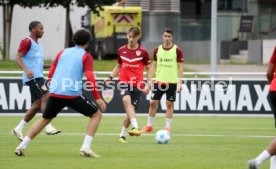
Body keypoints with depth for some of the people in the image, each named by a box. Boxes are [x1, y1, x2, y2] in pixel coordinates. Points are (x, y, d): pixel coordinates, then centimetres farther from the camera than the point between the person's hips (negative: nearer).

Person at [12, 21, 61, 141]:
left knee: (37, 105, 5)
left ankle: (18, 129, 10)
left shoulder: (38, 45, 24)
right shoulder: (27, 42, -5)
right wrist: (26, 69, -30)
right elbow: (18, 58, -14)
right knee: (46, 97, -20)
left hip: (38, 77, 10)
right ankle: (48, 127, -25)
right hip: (32, 77, -10)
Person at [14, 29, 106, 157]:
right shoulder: (86, 56, 4)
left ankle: (22, 146, 15)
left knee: (45, 119, 24)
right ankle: (85, 147, -7)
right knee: (96, 114, 9)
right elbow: (90, 78, -9)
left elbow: (50, 74, 16)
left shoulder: (62, 53, 17)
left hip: (54, 93, 5)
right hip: (73, 94, -5)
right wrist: (98, 98, -7)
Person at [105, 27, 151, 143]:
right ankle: (135, 127, -41)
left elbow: (148, 69, 9)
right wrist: (110, 77, 5)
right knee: (127, 100, -30)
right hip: (124, 82, 0)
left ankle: (123, 135, 17)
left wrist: (148, 84, -1)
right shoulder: (121, 50, 7)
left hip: (137, 84, 0)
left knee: (131, 109, -2)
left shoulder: (143, 52, 1)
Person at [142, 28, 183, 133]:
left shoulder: (177, 50, -3)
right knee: (153, 103, 2)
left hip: (172, 82, -2)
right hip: (159, 81, 2)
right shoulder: (157, 50, 5)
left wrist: (179, 82, -8)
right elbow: (153, 66, 11)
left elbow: (180, 67, -1)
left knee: (169, 104, 1)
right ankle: (149, 125, 12)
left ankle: (168, 127, 9)